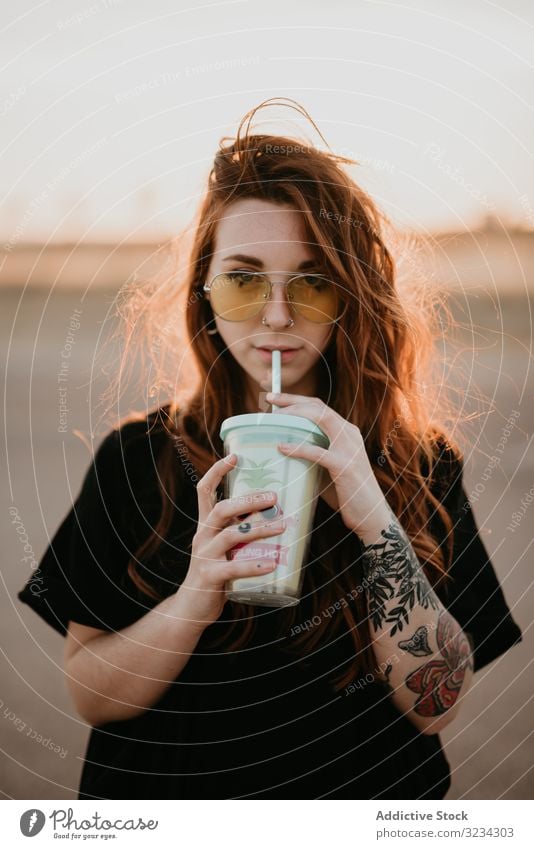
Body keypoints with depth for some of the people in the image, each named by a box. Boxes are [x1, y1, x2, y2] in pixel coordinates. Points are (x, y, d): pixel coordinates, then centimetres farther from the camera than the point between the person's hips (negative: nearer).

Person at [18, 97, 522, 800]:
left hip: (365, 796, 1)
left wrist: (377, 523, -20)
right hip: (166, 793, 0)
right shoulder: (135, 458, -2)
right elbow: (89, 695, -4)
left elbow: (437, 705, -8)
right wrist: (193, 602, -20)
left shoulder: (421, 464, -2)